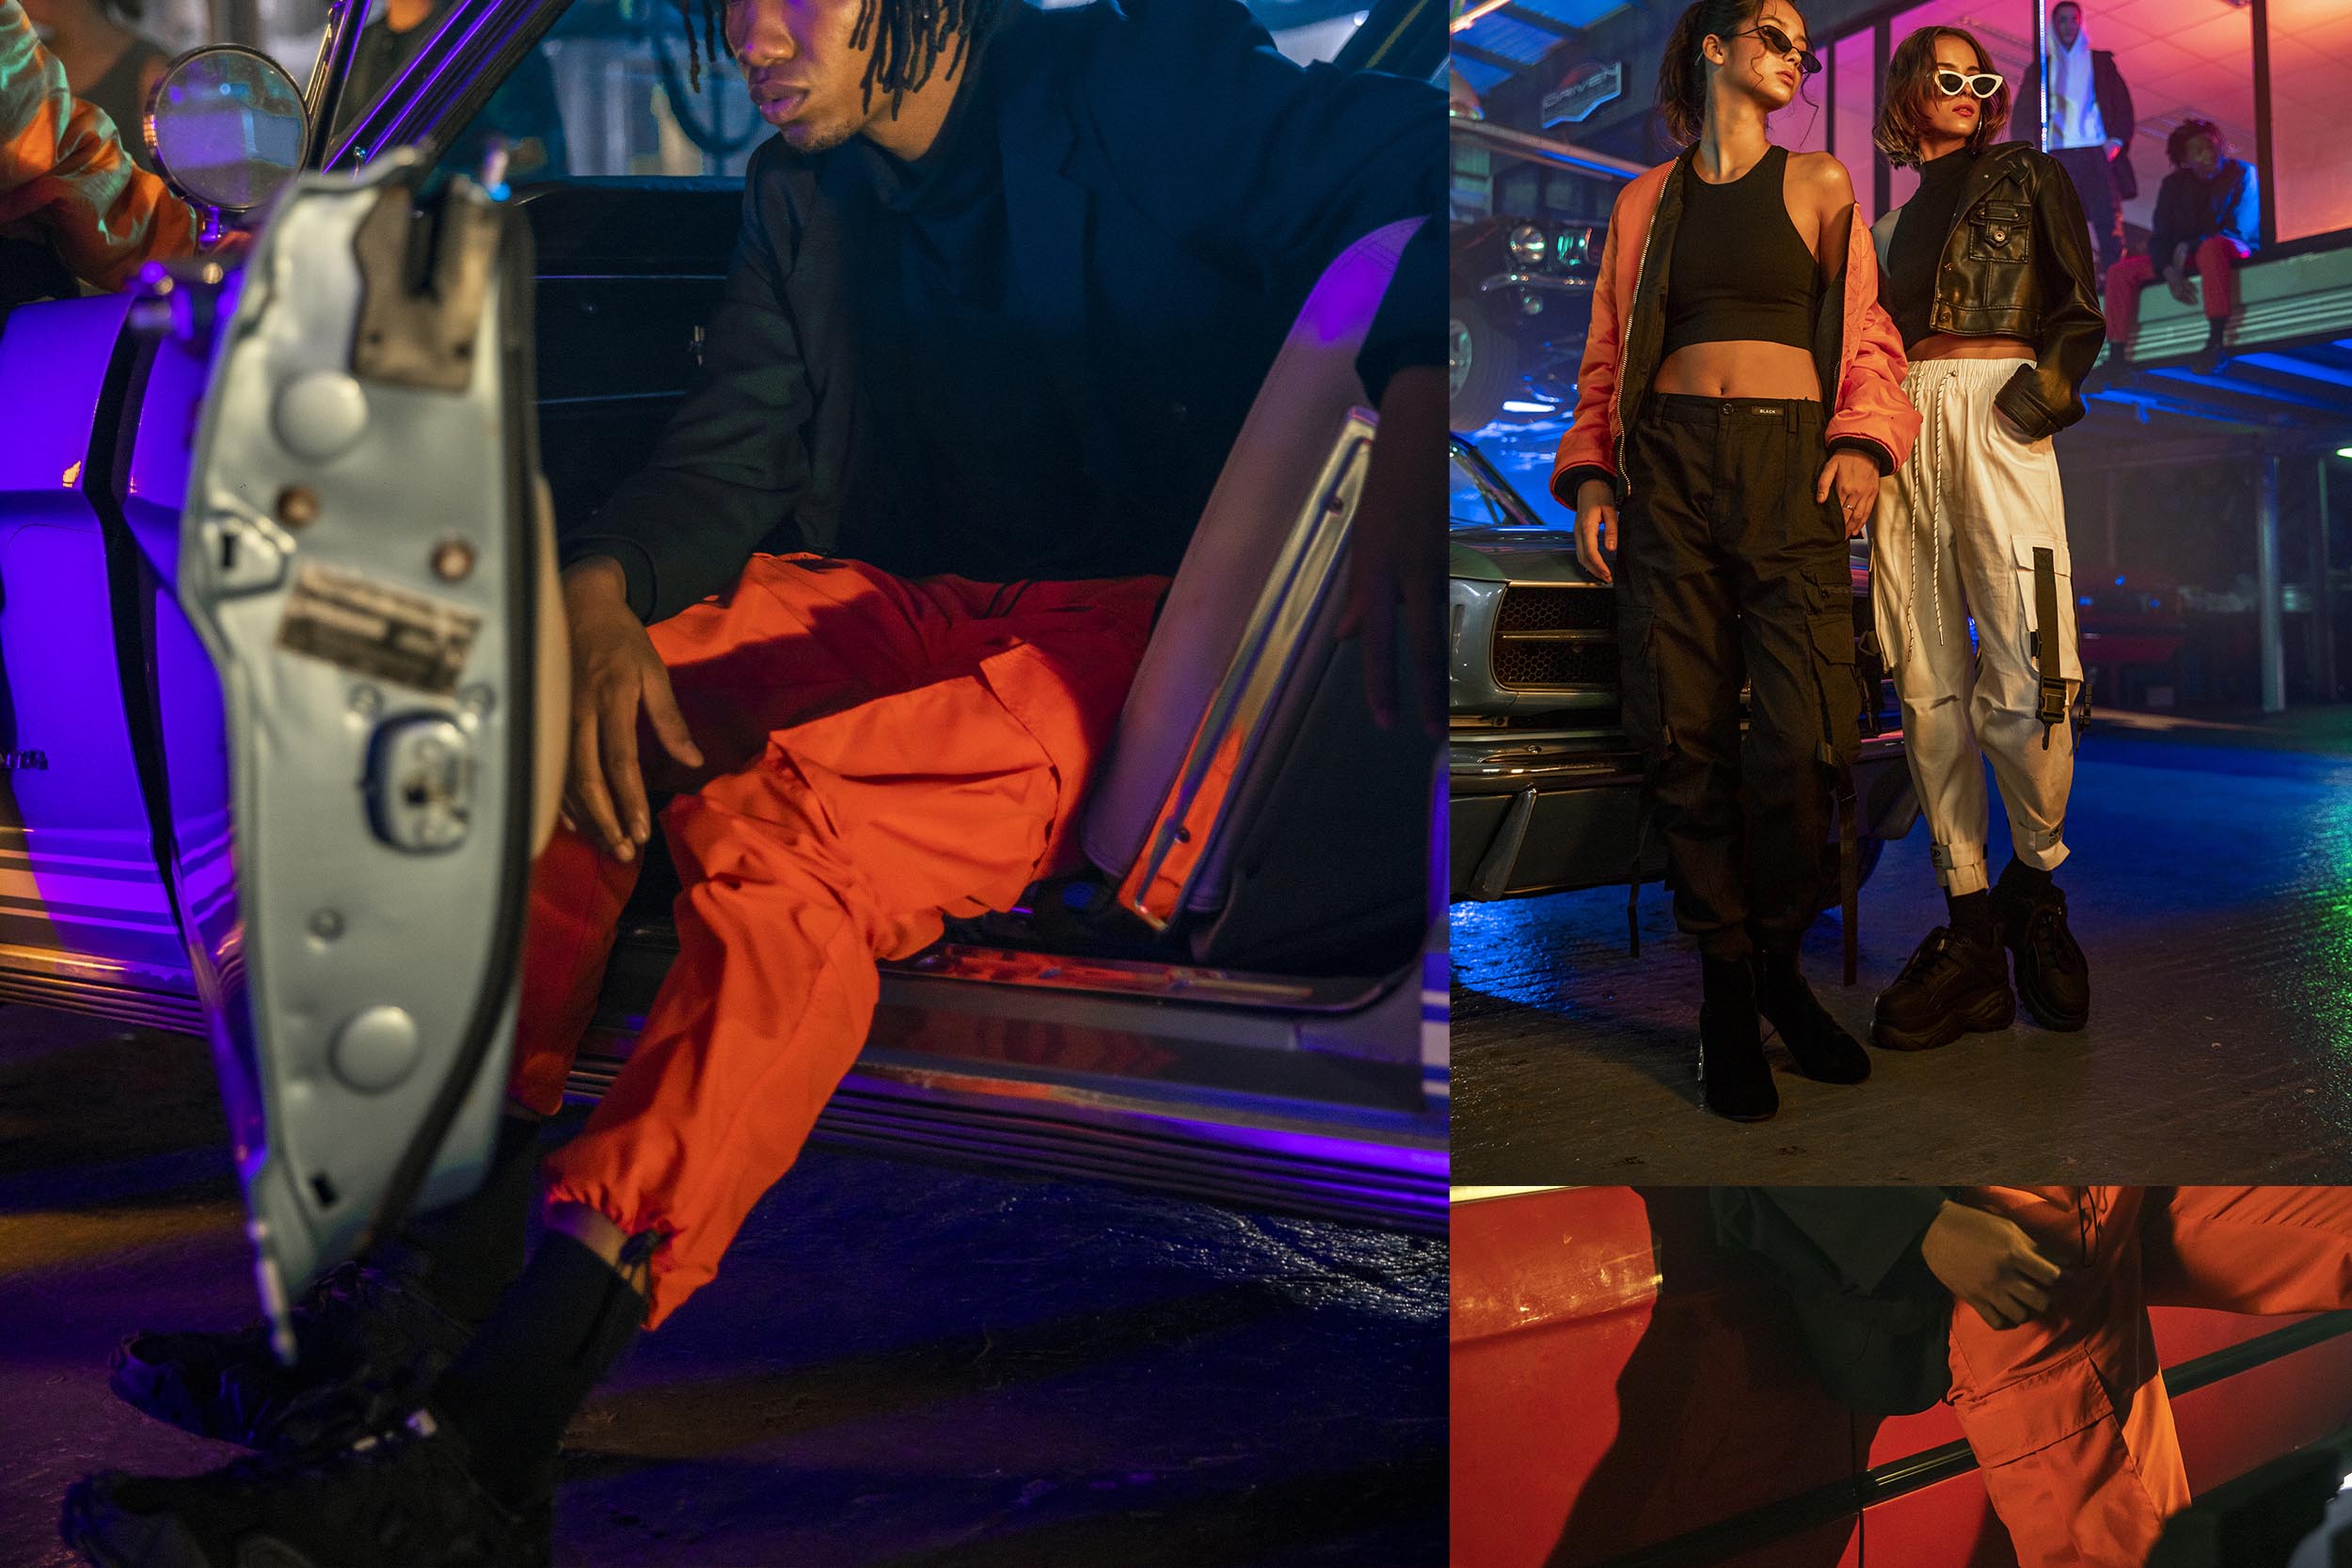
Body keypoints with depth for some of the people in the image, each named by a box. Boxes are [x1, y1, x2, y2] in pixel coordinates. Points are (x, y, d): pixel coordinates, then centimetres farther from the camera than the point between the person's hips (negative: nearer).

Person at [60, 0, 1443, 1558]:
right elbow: (732, 452, 11)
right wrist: (602, 589, -12)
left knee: (785, 817, -34)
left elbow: (1409, 168, -13)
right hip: (894, 610, 8)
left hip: (1129, 630, -7)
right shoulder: (804, 193, 16)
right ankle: (427, 1286, -19)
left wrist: (1419, 419, -34)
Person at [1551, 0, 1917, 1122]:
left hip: (1791, 460, 0)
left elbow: (1867, 336, 14)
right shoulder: (1645, 200, 17)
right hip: (1668, 462, 1)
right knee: (1685, 732, -5)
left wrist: (1863, 441, -3)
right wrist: (1591, 475, 3)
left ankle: (1776, 961, 10)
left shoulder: (1819, 183, 16)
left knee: (1801, 736, -11)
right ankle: (1725, 984, 6)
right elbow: (1607, 352, 16)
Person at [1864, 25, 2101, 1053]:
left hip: (1998, 414, -3)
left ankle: (2036, 881, 6)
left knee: (2024, 683, -17)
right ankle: (1969, 928, -3)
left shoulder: (2025, 176, 17)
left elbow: (2081, 310, 10)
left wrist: (2043, 393, -8)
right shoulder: (1892, 220, 27)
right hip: (1903, 425, 4)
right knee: (1928, 686, -5)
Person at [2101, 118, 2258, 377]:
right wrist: (2169, 271, -19)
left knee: (2213, 247, -41)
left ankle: (2215, 344, -48)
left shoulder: (2242, 173, -2)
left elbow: (2242, 229, -10)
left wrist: (2188, 248, -16)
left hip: (2235, 252, -5)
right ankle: (2116, 359, -21)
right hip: (2181, 259, 5)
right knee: (2121, 272, -12)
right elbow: (2160, 236, 2)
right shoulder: (2174, 184, 9)